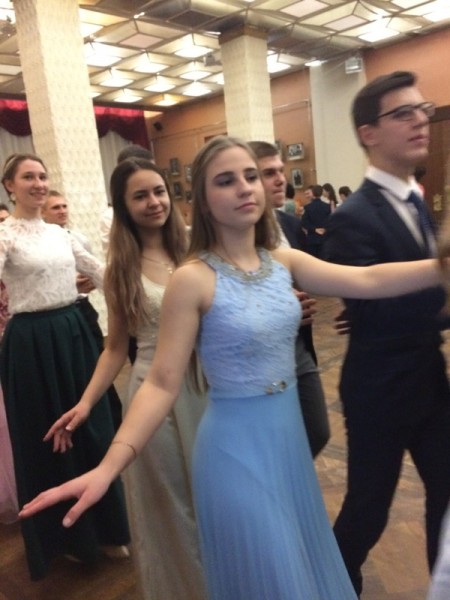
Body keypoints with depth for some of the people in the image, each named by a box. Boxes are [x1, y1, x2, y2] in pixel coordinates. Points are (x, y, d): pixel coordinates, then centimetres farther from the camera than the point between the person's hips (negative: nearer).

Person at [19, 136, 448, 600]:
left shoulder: (283, 261, -2)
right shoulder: (193, 279, -18)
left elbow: (367, 281, -11)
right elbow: (162, 383, -19)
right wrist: (108, 466, -29)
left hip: (289, 433, 6)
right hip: (236, 445, -5)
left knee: (305, 561, 27)